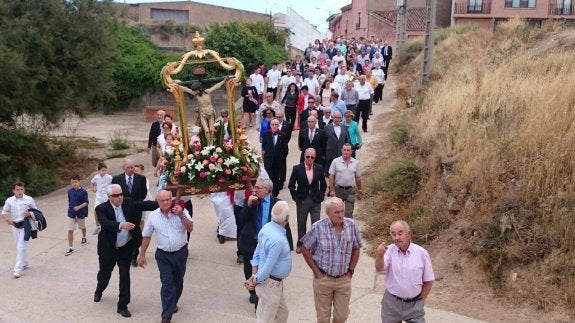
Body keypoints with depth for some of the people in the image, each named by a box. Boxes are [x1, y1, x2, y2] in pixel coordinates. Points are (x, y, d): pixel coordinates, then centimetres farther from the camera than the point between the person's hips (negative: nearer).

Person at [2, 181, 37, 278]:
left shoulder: (29, 199, -7)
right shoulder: (9, 200, -1)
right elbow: (4, 212, 8)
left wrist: (30, 214, -20)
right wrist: (6, 219, -12)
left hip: (25, 226, -4)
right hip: (15, 226, 4)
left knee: (21, 247, -9)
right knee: (19, 247, 16)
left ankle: (18, 269, -5)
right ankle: (25, 264, 36)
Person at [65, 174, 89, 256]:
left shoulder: (83, 191, -15)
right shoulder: (69, 191, -4)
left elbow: (86, 202, -13)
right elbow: (69, 201, 9)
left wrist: (79, 207, -26)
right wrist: (70, 208, 10)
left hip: (81, 213, -2)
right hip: (71, 213, 2)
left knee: (82, 227, 23)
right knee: (70, 230, -4)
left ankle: (84, 238, 53)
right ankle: (70, 248, 1)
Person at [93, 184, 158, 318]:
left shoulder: (128, 203, -7)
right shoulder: (101, 209, -17)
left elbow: (144, 205, -16)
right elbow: (105, 223, -34)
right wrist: (121, 225, -51)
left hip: (126, 248, 1)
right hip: (108, 249, -1)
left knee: (125, 275, 0)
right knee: (104, 273, 20)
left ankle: (122, 306, 13)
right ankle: (99, 291, 53)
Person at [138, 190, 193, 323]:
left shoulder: (181, 211, -9)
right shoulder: (153, 216, -5)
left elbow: (190, 229, -16)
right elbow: (146, 236, 3)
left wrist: (181, 215, -28)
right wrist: (142, 255, 4)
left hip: (180, 252, 1)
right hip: (163, 254, -1)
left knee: (178, 281, 18)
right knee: (167, 283, -6)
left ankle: (173, 303, 42)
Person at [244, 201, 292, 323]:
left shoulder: (266, 227, -2)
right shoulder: (278, 240, -31)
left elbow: (256, 254, 4)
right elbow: (268, 267, -24)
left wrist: (254, 276, 3)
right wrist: (255, 281, -10)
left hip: (275, 282, 9)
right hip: (271, 284, -9)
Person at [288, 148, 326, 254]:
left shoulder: (319, 168, -2)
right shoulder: (297, 168, -7)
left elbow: (323, 185, 9)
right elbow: (291, 185, 0)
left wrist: (320, 196, 2)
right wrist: (296, 197, -4)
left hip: (316, 201, 0)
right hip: (302, 200, 0)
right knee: (301, 224, 13)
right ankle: (300, 244, 30)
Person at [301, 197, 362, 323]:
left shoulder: (352, 225, -7)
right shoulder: (318, 227, -14)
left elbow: (356, 249, 7)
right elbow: (305, 250, -4)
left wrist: (351, 270, 3)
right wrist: (316, 271, -6)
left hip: (344, 279, 2)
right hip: (323, 279, -2)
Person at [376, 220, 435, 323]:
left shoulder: (422, 253, -7)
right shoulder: (389, 250, -6)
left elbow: (428, 281, 2)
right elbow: (379, 270, -22)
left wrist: (420, 301, 3)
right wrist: (379, 255, -40)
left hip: (414, 304, -1)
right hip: (391, 302, 1)